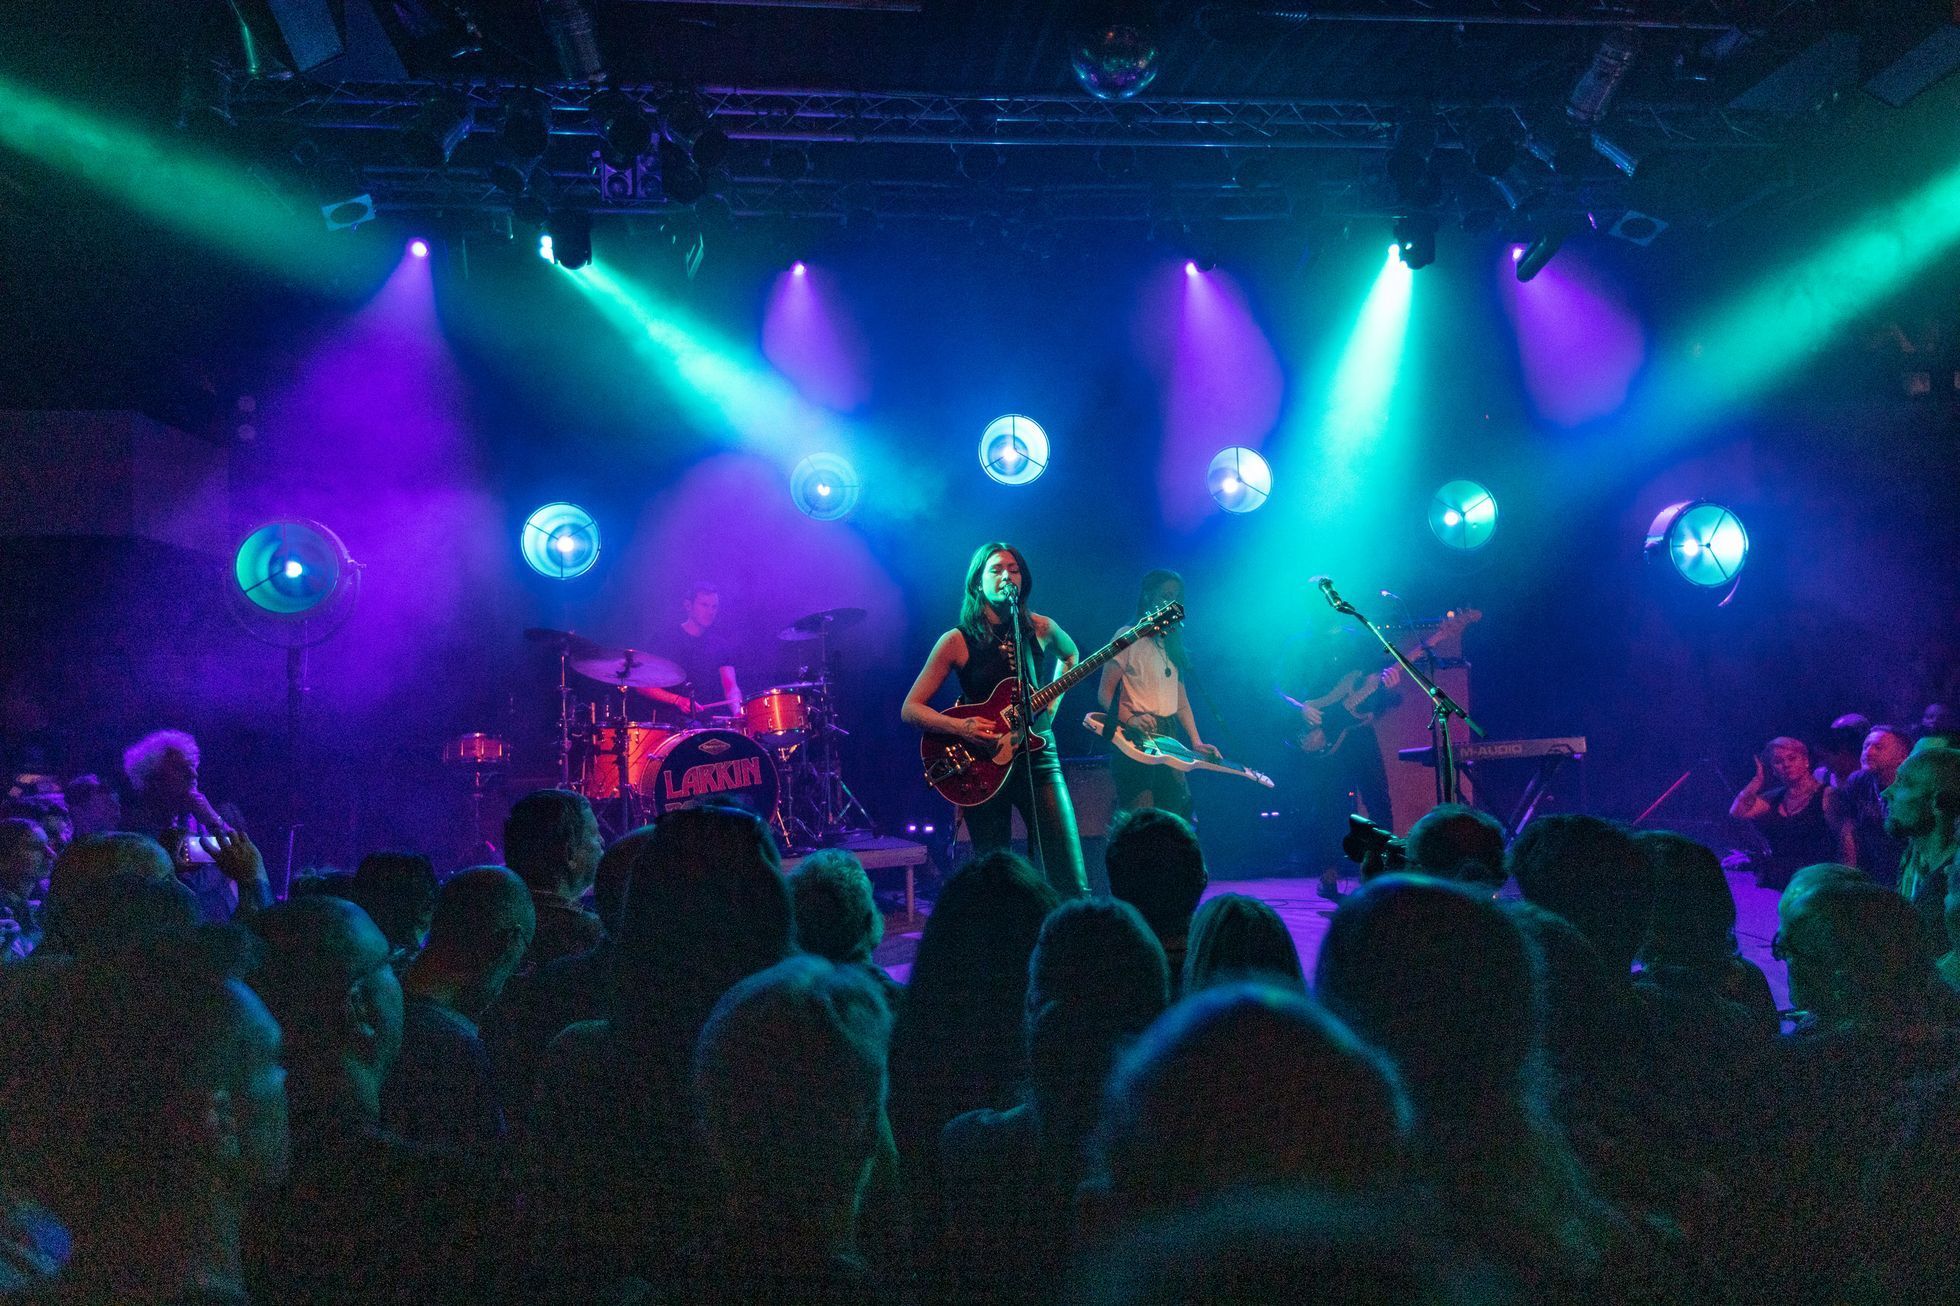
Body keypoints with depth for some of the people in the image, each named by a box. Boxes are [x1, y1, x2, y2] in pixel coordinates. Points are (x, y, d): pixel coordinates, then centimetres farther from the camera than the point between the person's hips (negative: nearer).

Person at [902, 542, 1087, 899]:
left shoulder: (1040, 629, 4)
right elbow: (910, 709, -3)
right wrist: (961, 727, -19)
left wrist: (1051, 704, 11)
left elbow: (1070, 655, 28)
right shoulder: (957, 641, -4)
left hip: (1036, 754, 2)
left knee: (1069, 881, -7)